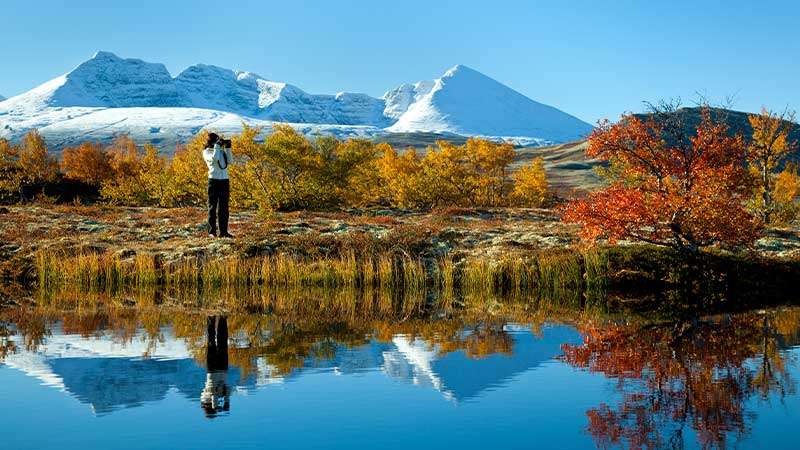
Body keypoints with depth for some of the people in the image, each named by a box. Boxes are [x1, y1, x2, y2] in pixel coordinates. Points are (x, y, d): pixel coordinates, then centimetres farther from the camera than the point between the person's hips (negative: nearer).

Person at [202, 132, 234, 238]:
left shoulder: (221, 151, 15)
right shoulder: (206, 152, 1)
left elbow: (230, 161, 5)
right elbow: (214, 158, -17)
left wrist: (228, 148, 3)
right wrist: (217, 145, -10)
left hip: (225, 181, 5)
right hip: (214, 180, -5)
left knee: (224, 207, 4)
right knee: (212, 206, -2)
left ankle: (223, 231, 6)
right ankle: (212, 231, 1)